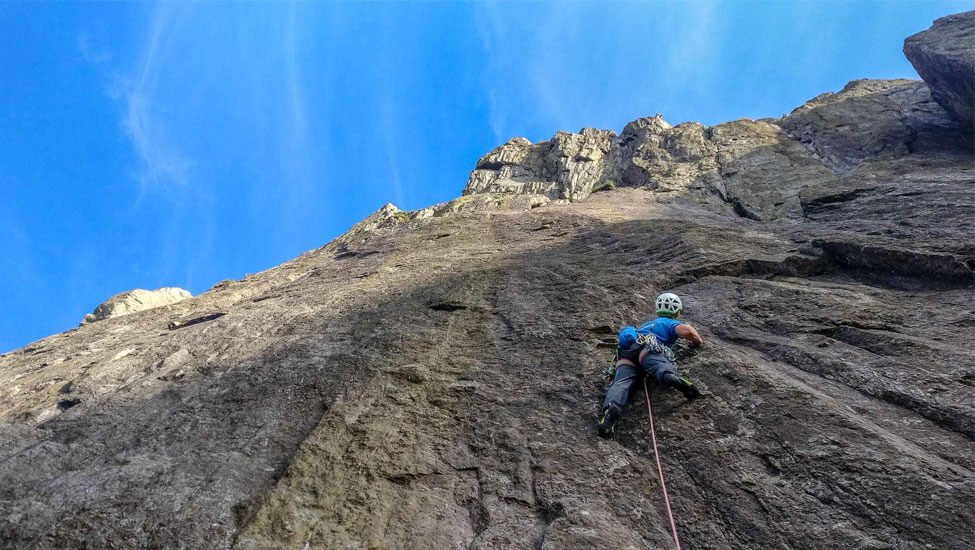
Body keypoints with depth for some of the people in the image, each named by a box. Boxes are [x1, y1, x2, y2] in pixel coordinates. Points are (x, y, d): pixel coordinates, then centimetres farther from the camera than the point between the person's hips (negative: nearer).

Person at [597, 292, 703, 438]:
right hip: (644, 347, -4)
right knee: (663, 368, -29)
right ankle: (674, 379, -64)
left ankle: (610, 409, -50)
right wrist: (697, 341, 24)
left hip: (624, 353, 4)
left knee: (621, 382, -21)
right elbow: (687, 330, 1)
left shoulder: (648, 323, 43)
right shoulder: (671, 323, 24)